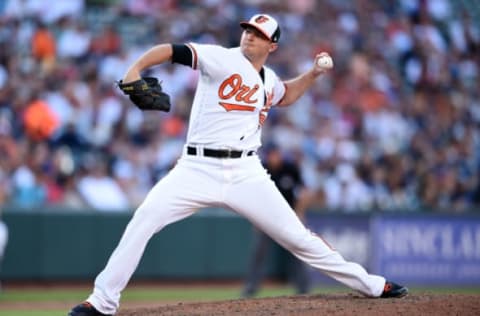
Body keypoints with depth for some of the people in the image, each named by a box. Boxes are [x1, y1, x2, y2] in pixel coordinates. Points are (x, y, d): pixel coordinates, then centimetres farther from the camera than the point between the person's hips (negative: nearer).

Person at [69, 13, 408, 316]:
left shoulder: (268, 79, 13)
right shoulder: (222, 59, -5)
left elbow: (284, 95, 38)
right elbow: (171, 51, -18)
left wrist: (314, 73, 24)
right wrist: (135, 69, -34)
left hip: (246, 173, 3)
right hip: (198, 168, -3)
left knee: (297, 236, 3)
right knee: (144, 220, -19)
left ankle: (372, 285, 16)